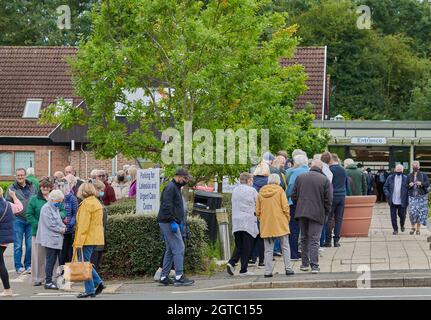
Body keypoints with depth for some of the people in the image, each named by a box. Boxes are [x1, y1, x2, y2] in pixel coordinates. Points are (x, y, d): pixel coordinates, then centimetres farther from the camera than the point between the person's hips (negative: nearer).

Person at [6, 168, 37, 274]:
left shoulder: (32, 187, 9)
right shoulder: (11, 188, 2)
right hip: (18, 220, -2)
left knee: (30, 244, 5)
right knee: (18, 245, 2)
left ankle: (28, 265, 15)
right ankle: (19, 266, 10)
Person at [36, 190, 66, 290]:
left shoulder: (56, 208, 18)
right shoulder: (46, 208, -12)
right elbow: (50, 224, -17)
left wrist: (63, 226, 3)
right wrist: (61, 229, -9)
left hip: (57, 239, 9)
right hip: (50, 239, -9)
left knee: (54, 260, 8)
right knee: (51, 260, -8)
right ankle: (48, 282, -4)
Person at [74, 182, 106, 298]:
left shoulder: (86, 204, -13)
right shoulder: (97, 202, 16)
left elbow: (83, 225, -18)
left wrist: (79, 241, -16)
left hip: (87, 238, -9)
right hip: (96, 238, 9)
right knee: (86, 263, 17)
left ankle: (90, 290, -2)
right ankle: (98, 282, 10)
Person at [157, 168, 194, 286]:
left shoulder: (176, 188, 21)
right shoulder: (170, 188, -12)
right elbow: (166, 206, -21)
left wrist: (180, 223, 23)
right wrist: (172, 222, -24)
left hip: (172, 223, 11)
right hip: (168, 223, -11)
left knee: (170, 250, 11)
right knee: (179, 248, -12)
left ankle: (164, 277, 13)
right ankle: (179, 277, -13)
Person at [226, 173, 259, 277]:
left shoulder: (235, 191, 12)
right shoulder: (252, 190, -5)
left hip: (236, 222, 5)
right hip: (248, 222, -5)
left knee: (238, 245, 13)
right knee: (247, 247, 1)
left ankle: (231, 262, -8)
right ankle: (243, 270, 1)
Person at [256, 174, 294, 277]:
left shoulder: (261, 192, 5)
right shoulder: (279, 190, -3)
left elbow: (258, 211, 7)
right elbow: (285, 207, -7)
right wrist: (287, 219, 6)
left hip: (266, 225, 2)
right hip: (280, 224, -2)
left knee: (268, 249, 5)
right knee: (285, 247, 8)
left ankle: (268, 272, 1)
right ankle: (288, 269, 4)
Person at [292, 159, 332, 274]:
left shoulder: (300, 177, 5)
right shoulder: (325, 180, -5)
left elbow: (294, 195, 7)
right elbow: (328, 199, -5)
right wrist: (326, 212, 9)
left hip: (301, 212, 3)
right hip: (317, 213, -3)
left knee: (304, 238, 15)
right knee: (314, 239, -2)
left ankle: (305, 263, 20)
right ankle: (314, 265, -8)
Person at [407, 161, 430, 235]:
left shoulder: (423, 175, 6)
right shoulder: (409, 176, 11)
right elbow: (406, 186, 14)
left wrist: (421, 183, -20)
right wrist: (409, 185, -8)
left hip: (421, 196, -1)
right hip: (412, 196, 1)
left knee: (420, 212, -2)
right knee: (412, 211, -11)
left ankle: (418, 229, 8)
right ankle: (413, 227, 9)